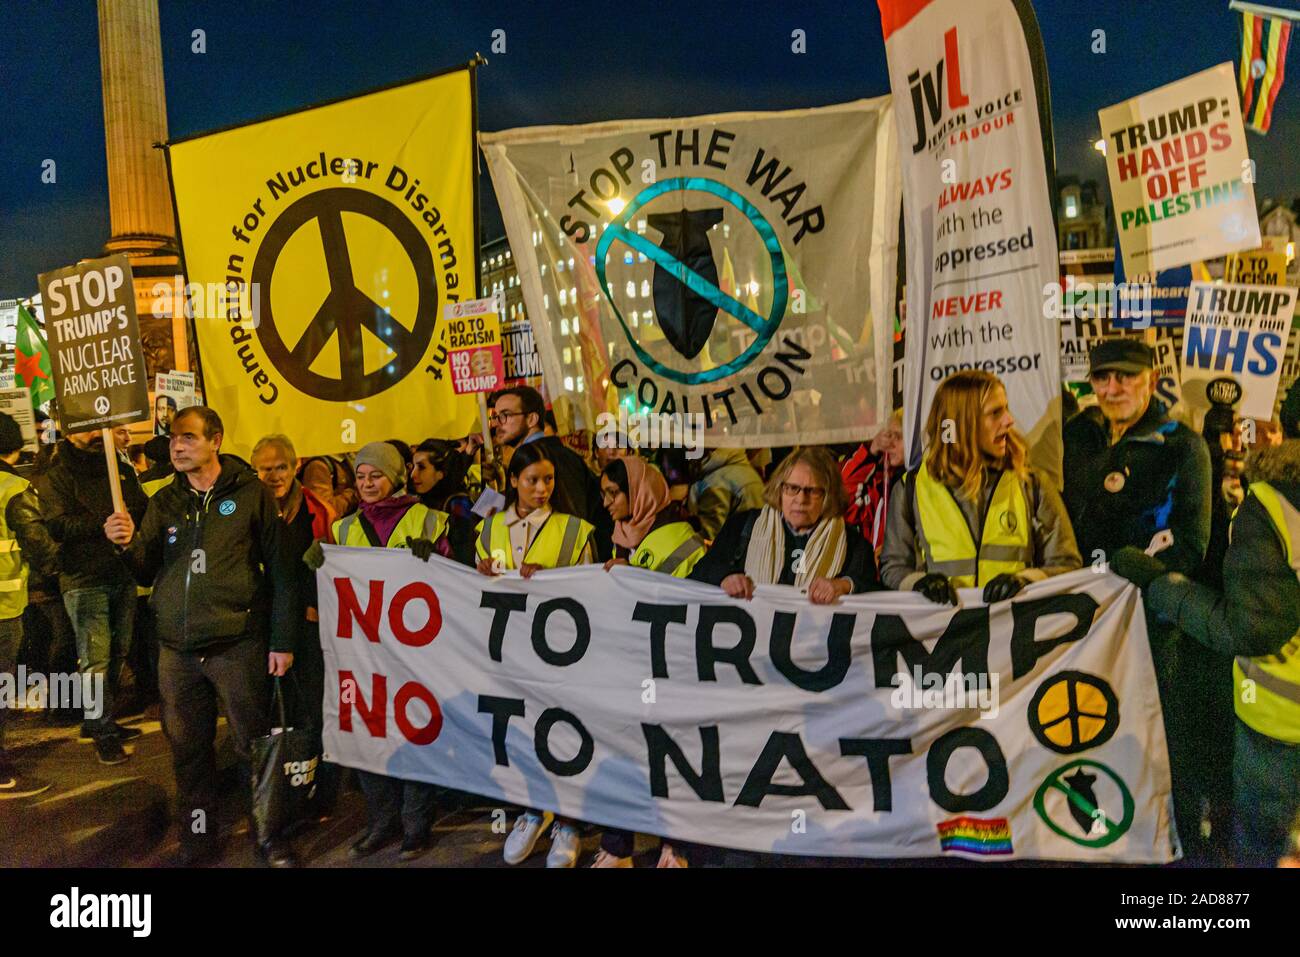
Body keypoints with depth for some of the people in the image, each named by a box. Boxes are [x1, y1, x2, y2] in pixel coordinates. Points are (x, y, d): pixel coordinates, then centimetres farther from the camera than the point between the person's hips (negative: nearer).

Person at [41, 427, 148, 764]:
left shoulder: (121, 469, 14)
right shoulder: (58, 475, -3)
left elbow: (145, 508, 12)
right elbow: (57, 525, -13)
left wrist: (128, 515, -9)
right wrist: (104, 521, -21)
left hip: (122, 572, 6)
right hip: (84, 579, -6)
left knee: (118, 651, 12)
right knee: (96, 656, -7)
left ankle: (99, 721, 26)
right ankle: (102, 733, 3)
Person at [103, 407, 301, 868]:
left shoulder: (252, 494, -3)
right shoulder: (164, 501, 10)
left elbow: (281, 571, -3)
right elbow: (147, 572, 12)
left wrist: (283, 641, -6)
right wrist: (129, 544, -10)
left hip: (238, 644, -4)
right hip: (177, 648, 4)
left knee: (253, 743, 4)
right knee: (188, 748, 11)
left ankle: (268, 833, 19)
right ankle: (197, 836, 27)